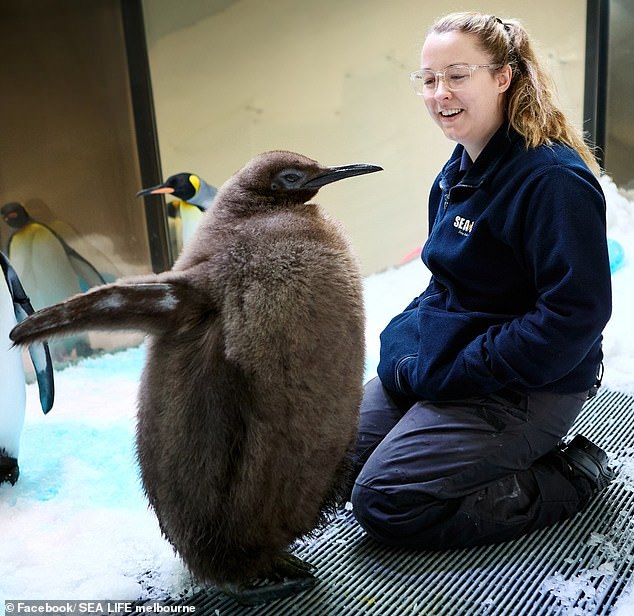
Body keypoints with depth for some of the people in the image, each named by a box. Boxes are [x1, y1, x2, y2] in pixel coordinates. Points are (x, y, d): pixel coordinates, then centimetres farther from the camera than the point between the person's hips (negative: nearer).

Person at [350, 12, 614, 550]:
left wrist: (447, 373, -22)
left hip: (526, 387, -9)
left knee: (384, 501, -12)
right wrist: (406, 344, 0)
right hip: (441, 355, 9)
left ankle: (569, 477, 2)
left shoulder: (554, 179, -22)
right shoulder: (460, 168, 7)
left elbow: (575, 314, -25)